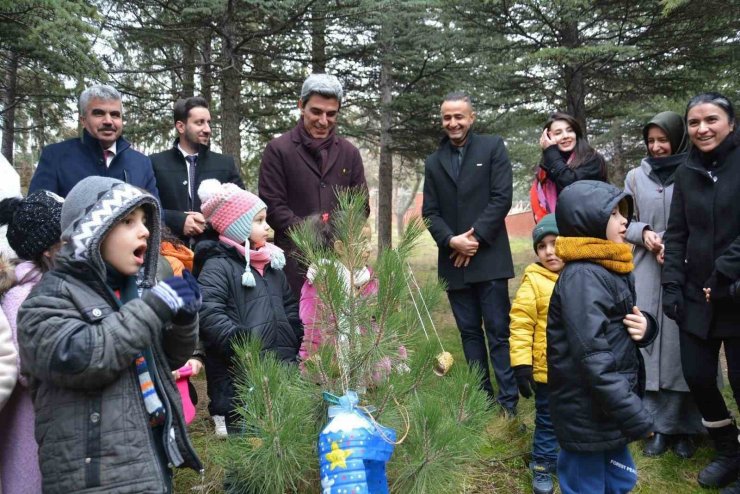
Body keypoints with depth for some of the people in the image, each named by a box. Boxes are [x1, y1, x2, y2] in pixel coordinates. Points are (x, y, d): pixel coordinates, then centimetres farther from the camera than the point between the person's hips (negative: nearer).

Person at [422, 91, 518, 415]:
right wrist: (452, 241, -10)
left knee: (498, 332, -2)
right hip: (453, 261, 4)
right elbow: (429, 212, 7)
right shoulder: (433, 162, 13)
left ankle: (508, 403, 5)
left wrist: (475, 237, -12)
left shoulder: (493, 147, 3)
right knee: (469, 332, 11)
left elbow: (502, 198, -6)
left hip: (489, 258, -4)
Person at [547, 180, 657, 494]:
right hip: (589, 417, -9)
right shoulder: (583, 277, -22)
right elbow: (594, 359, -28)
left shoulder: (614, 269, 8)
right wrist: (637, 418, -25)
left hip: (609, 413, 9)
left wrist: (645, 327, -8)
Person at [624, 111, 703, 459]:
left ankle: (685, 427, 12)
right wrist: (644, 233, -7)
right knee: (651, 343, 1)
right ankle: (660, 426, 10)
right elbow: (625, 221, 12)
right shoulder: (635, 177, 9)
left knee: (683, 344, 0)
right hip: (647, 270, 3)